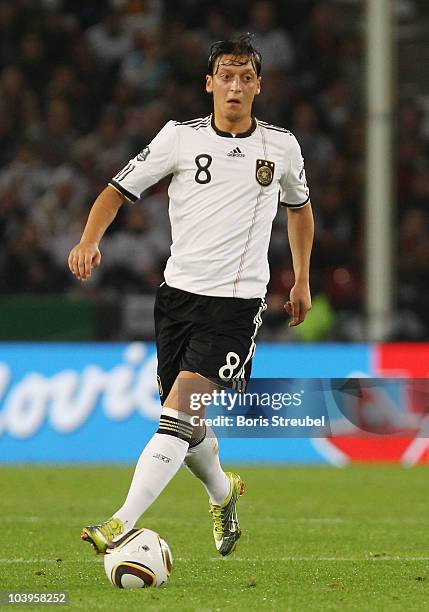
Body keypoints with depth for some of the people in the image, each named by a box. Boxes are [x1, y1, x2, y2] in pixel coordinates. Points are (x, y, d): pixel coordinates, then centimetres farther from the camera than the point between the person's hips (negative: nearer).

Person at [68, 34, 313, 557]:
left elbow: (299, 206, 23)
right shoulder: (181, 137, 1)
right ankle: (222, 493, 43)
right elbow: (120, 188, 3)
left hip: (237, 302, -2)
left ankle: (123, 524, -28)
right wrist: (89, 240, -16)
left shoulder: (281, 146, 4)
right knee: (185, 426, 11)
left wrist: (302, 280, 24)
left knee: (178, 413, -19)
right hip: (178, 293, 2)